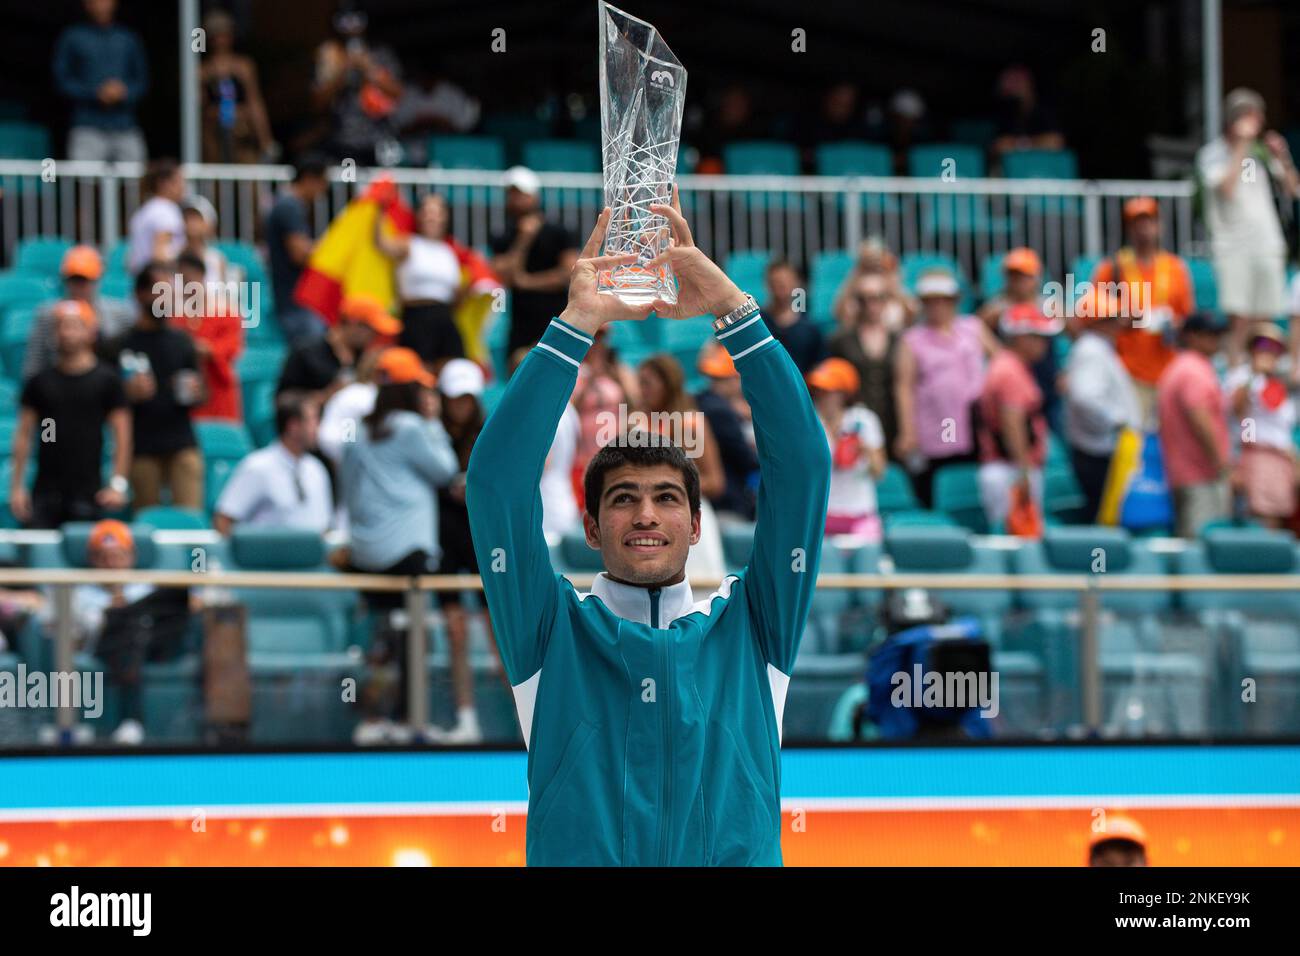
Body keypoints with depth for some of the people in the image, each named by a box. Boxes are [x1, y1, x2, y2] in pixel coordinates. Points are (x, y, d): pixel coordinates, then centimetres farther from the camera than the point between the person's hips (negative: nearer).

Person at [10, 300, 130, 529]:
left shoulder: (106, 379, 2)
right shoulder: (39, 382, 8)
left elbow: (122, 434, 1)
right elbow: (23, 435, 9)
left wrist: (118, 484, -7)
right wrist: (16, 486, 3)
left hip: (88, 493, -2)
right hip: (46, 492, 2)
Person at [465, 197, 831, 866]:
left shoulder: (747, 627, 17)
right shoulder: (556, 630, 15)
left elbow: (802, 465, 11)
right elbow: (497, 479, 5)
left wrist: (732, 310, 6)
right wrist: (576, 325, 2)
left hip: (738, 858, 1)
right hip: (580, 859, -1)